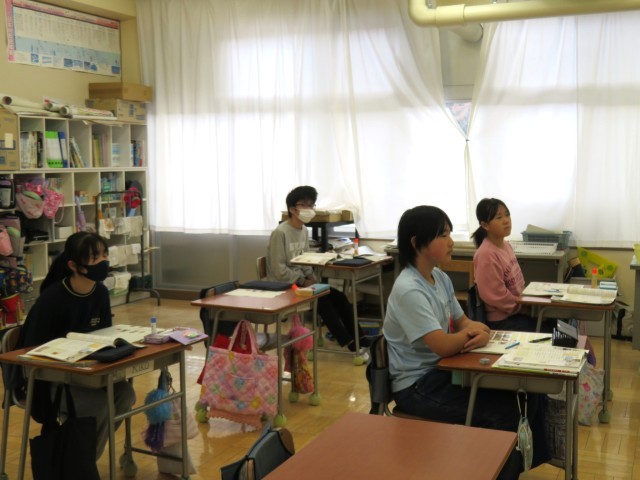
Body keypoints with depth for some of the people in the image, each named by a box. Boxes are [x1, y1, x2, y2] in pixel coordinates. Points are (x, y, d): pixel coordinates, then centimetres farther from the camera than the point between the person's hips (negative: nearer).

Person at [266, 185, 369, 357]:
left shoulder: (304, 231, 10)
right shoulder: (280, 233, -17)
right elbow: (279, 270, -19)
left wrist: (311, 278, -3)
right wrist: (303, 281, -18)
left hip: (301, 281, 8)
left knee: (338, 296, -10)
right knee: (322, 300, -25)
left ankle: (361, 340, -9)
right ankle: (352, 345, -20)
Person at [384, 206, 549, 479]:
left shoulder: (441, 279, 4)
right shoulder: (409, 290, -24)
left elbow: (462, 322, 12)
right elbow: (444, 346, -27)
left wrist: (476, 330, -12)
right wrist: (470, 334, -7)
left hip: (442, 371, 8)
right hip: (417, 385, -8)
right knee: (505, 413, -17)